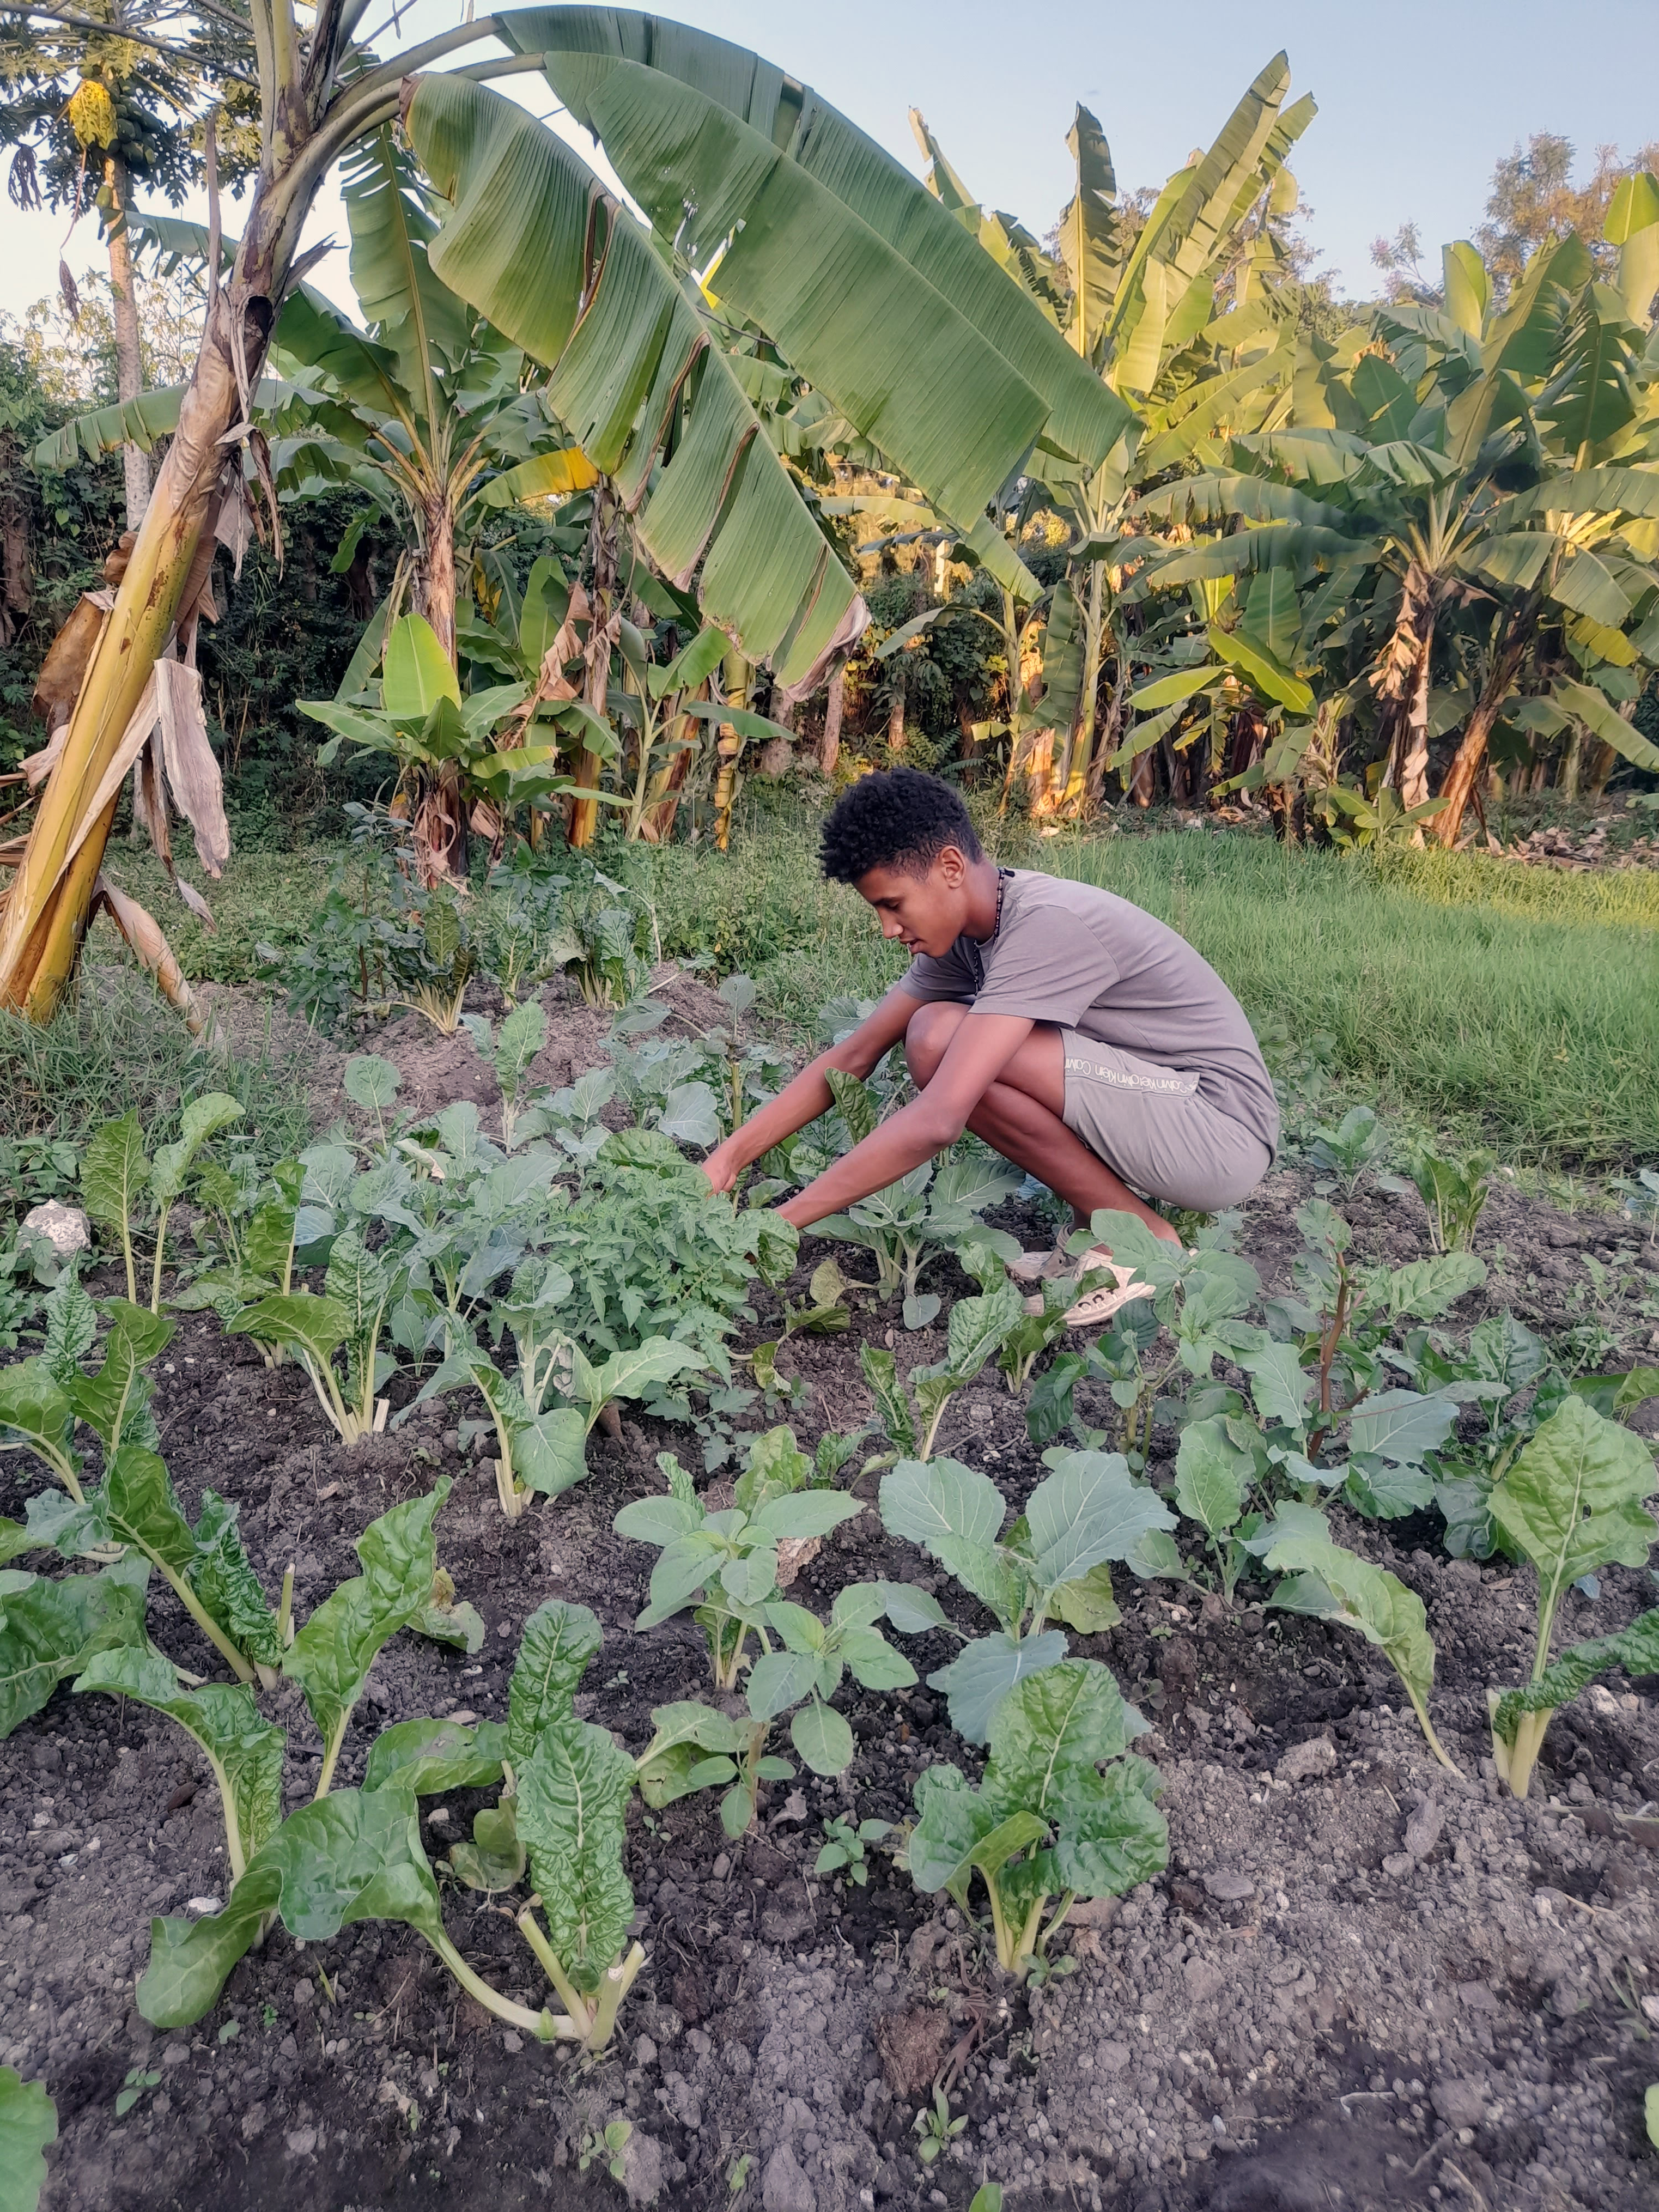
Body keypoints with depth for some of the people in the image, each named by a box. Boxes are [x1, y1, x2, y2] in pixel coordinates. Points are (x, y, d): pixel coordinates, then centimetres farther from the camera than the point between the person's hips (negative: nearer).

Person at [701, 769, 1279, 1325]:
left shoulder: (1046, 924, -25)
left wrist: (776, 1226, -27)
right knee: (934, 1031, -2)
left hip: (1223, 1132, -9)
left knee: (944, 1044, -22)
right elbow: (855, 1056, 6)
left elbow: (937, 1122, -33)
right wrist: (727, 1158, -2)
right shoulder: (963, 933, 3)